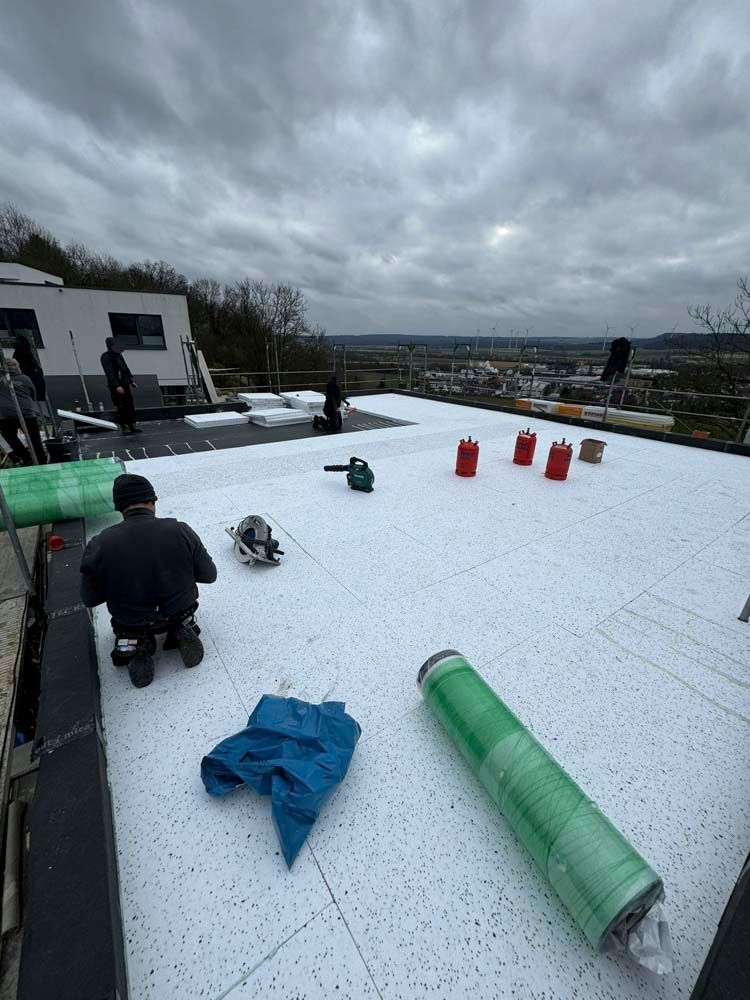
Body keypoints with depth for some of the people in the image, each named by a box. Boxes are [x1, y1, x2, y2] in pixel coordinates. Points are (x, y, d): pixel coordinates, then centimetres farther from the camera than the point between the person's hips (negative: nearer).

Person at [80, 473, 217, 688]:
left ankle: (138, 646, 8)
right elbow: (209, 575, -11)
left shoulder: (99, 545, -21)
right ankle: (181, 630, 10)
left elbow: (89, 599, -7)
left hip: (132, 621, 1)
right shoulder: (181, 531, -23)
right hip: (180, 611, 0)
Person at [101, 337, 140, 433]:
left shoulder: (119, 355, 13)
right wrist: (117, 386, -26)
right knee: (121, 407, -6)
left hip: (125, 384, 7)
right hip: (115, 386, -7)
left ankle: (132, 426, 7)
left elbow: (126, 368, 23)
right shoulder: (106, 357, -9)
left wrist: (131, 380, 17)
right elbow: (109, 373, -18)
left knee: (130, 406, 3)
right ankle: (124, 427, 1)